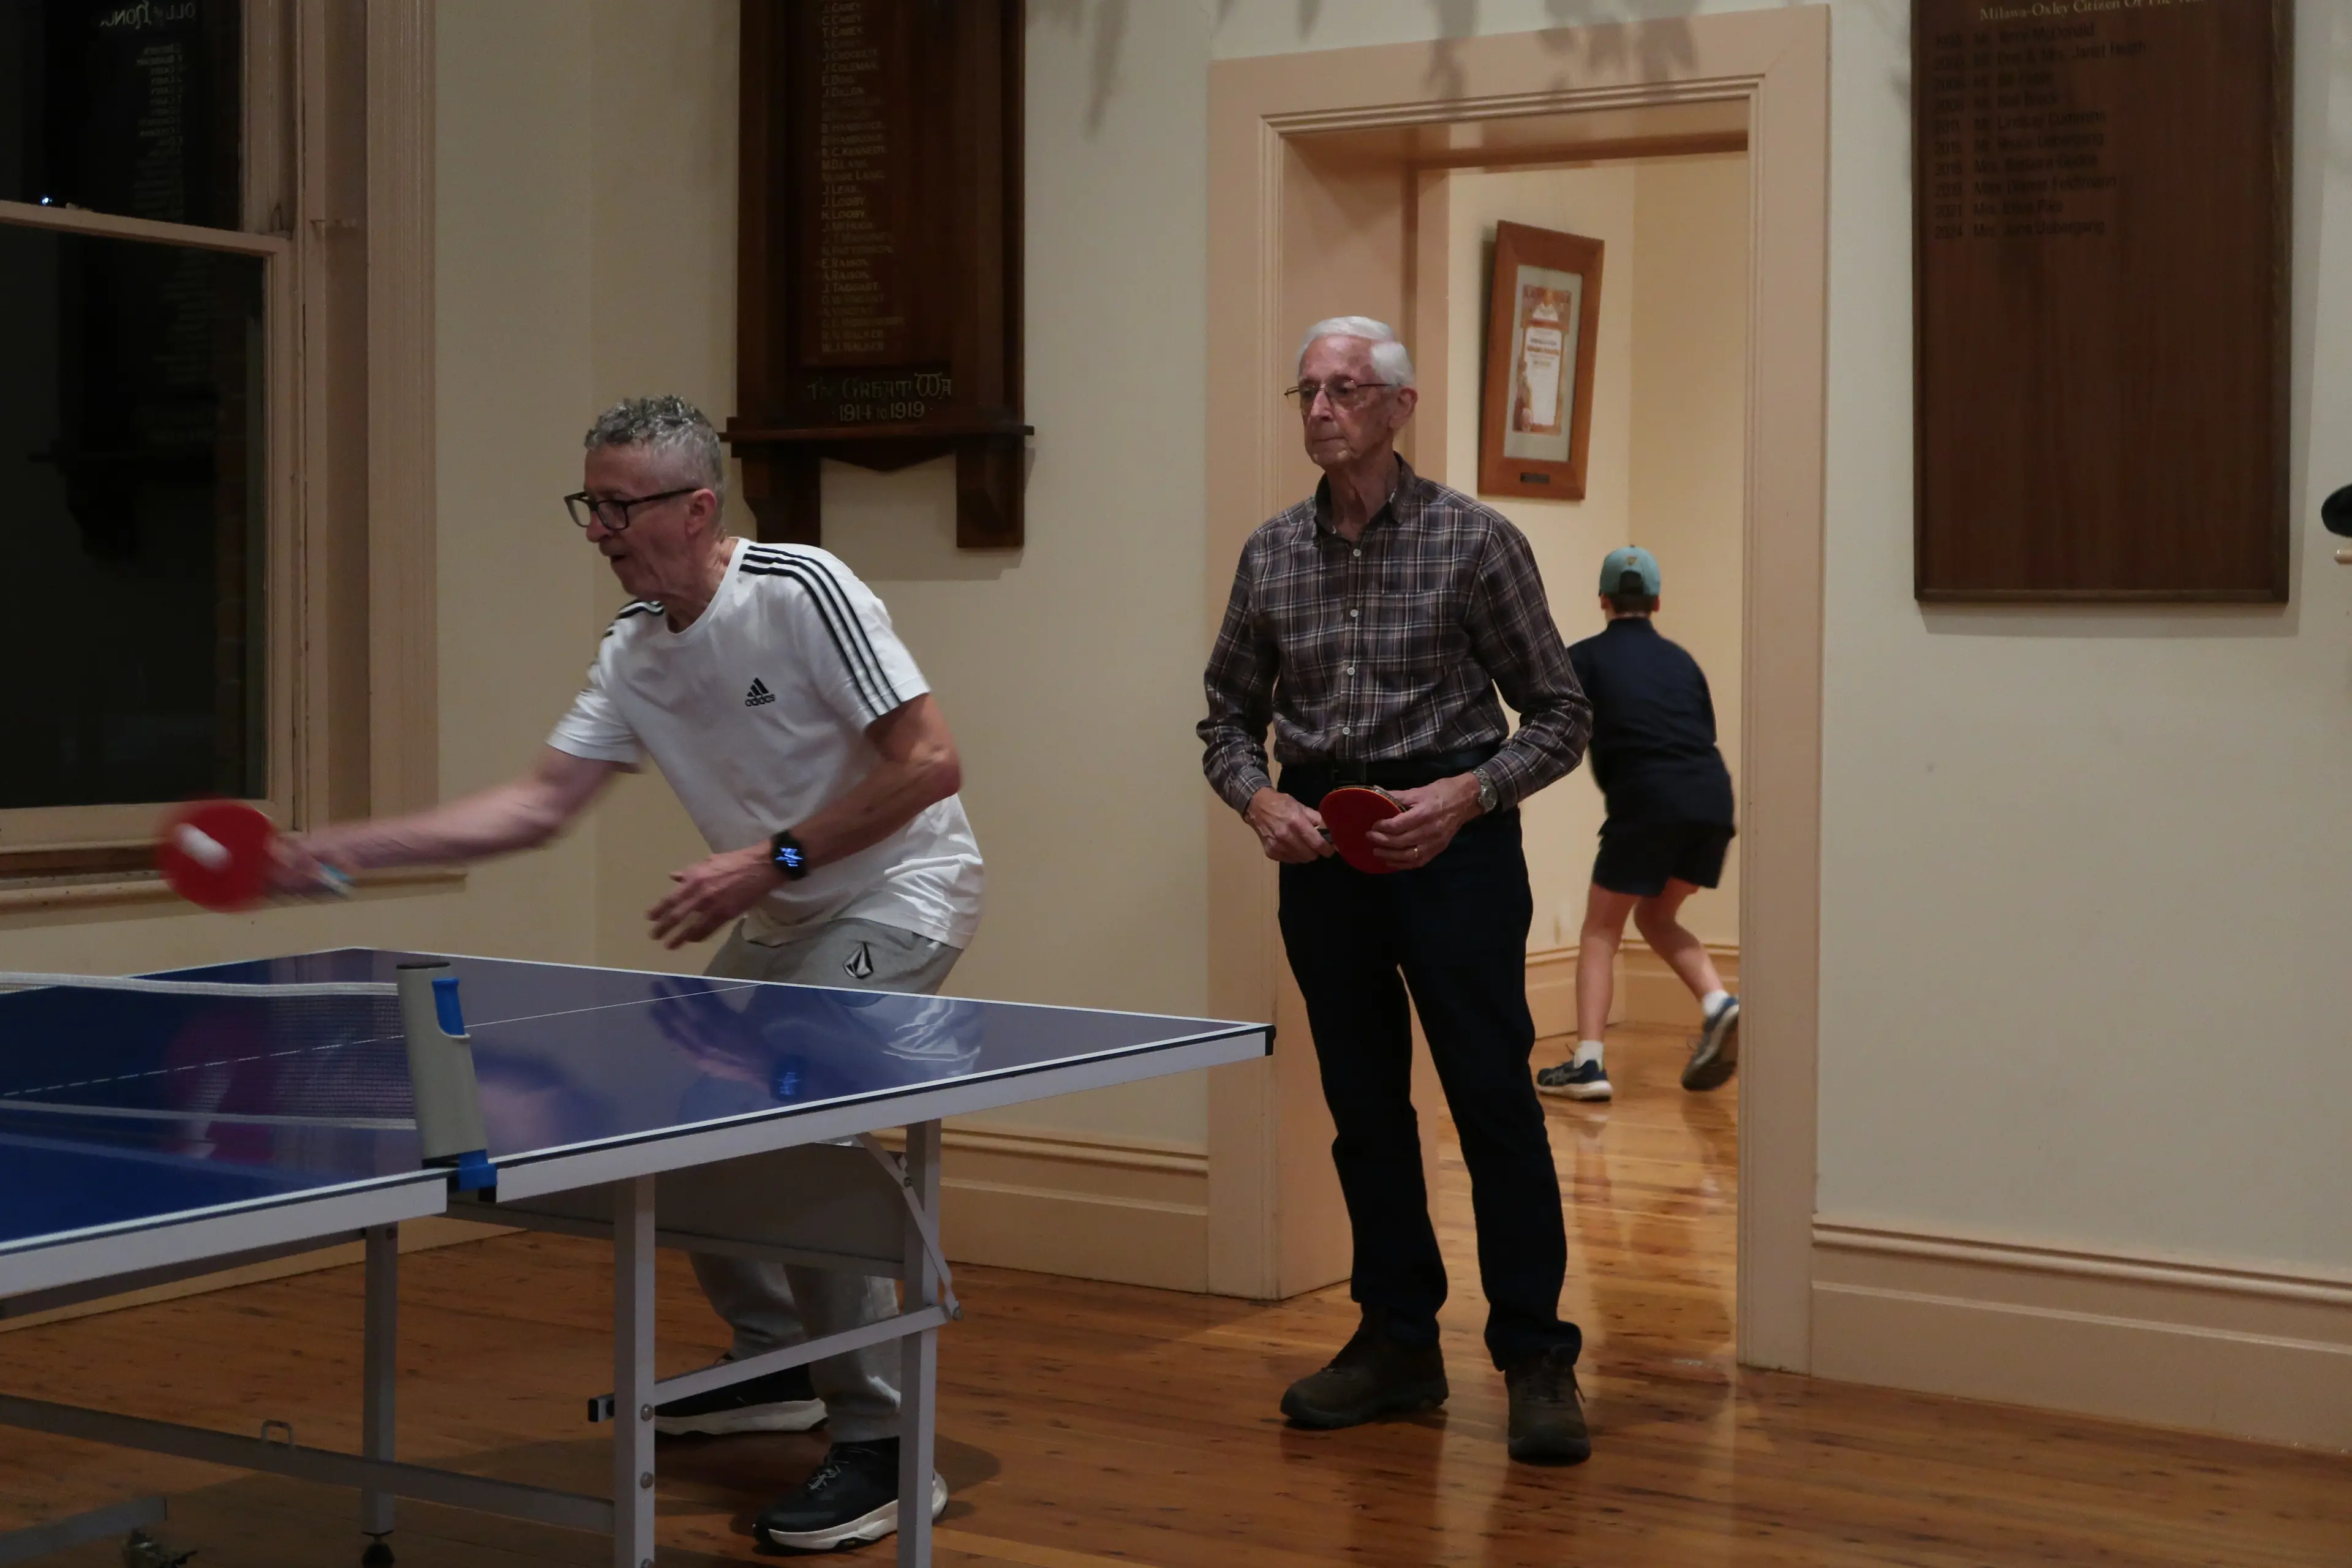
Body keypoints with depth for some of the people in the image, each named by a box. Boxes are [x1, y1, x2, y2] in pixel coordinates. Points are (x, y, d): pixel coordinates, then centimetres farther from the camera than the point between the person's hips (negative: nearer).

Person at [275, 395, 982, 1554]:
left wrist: (770, 860, -26)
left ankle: (883, 1447, -15)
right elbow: (541, 803, 0)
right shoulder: (633, 651, 1)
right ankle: (775, 1362, 30)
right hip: (785, 918, 9)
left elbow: (929, 762, -24)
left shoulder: (802, 591, -22)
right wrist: (347, 848, -8)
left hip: (895, 894, -9)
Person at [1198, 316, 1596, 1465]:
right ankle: (1398, 1339, 21)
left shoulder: (1475, 540, -3)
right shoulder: (1271, 554, 9)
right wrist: (1258, 799, -3)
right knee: (1361, 1107, 10)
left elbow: (1559, 714, -1)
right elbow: (1229, 715, 17)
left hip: (1451, 846, -4)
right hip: (1320, 850, 4)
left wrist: (1466, 794, -16)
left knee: (1494, 1101, -6)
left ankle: (1536, 1359, 2)